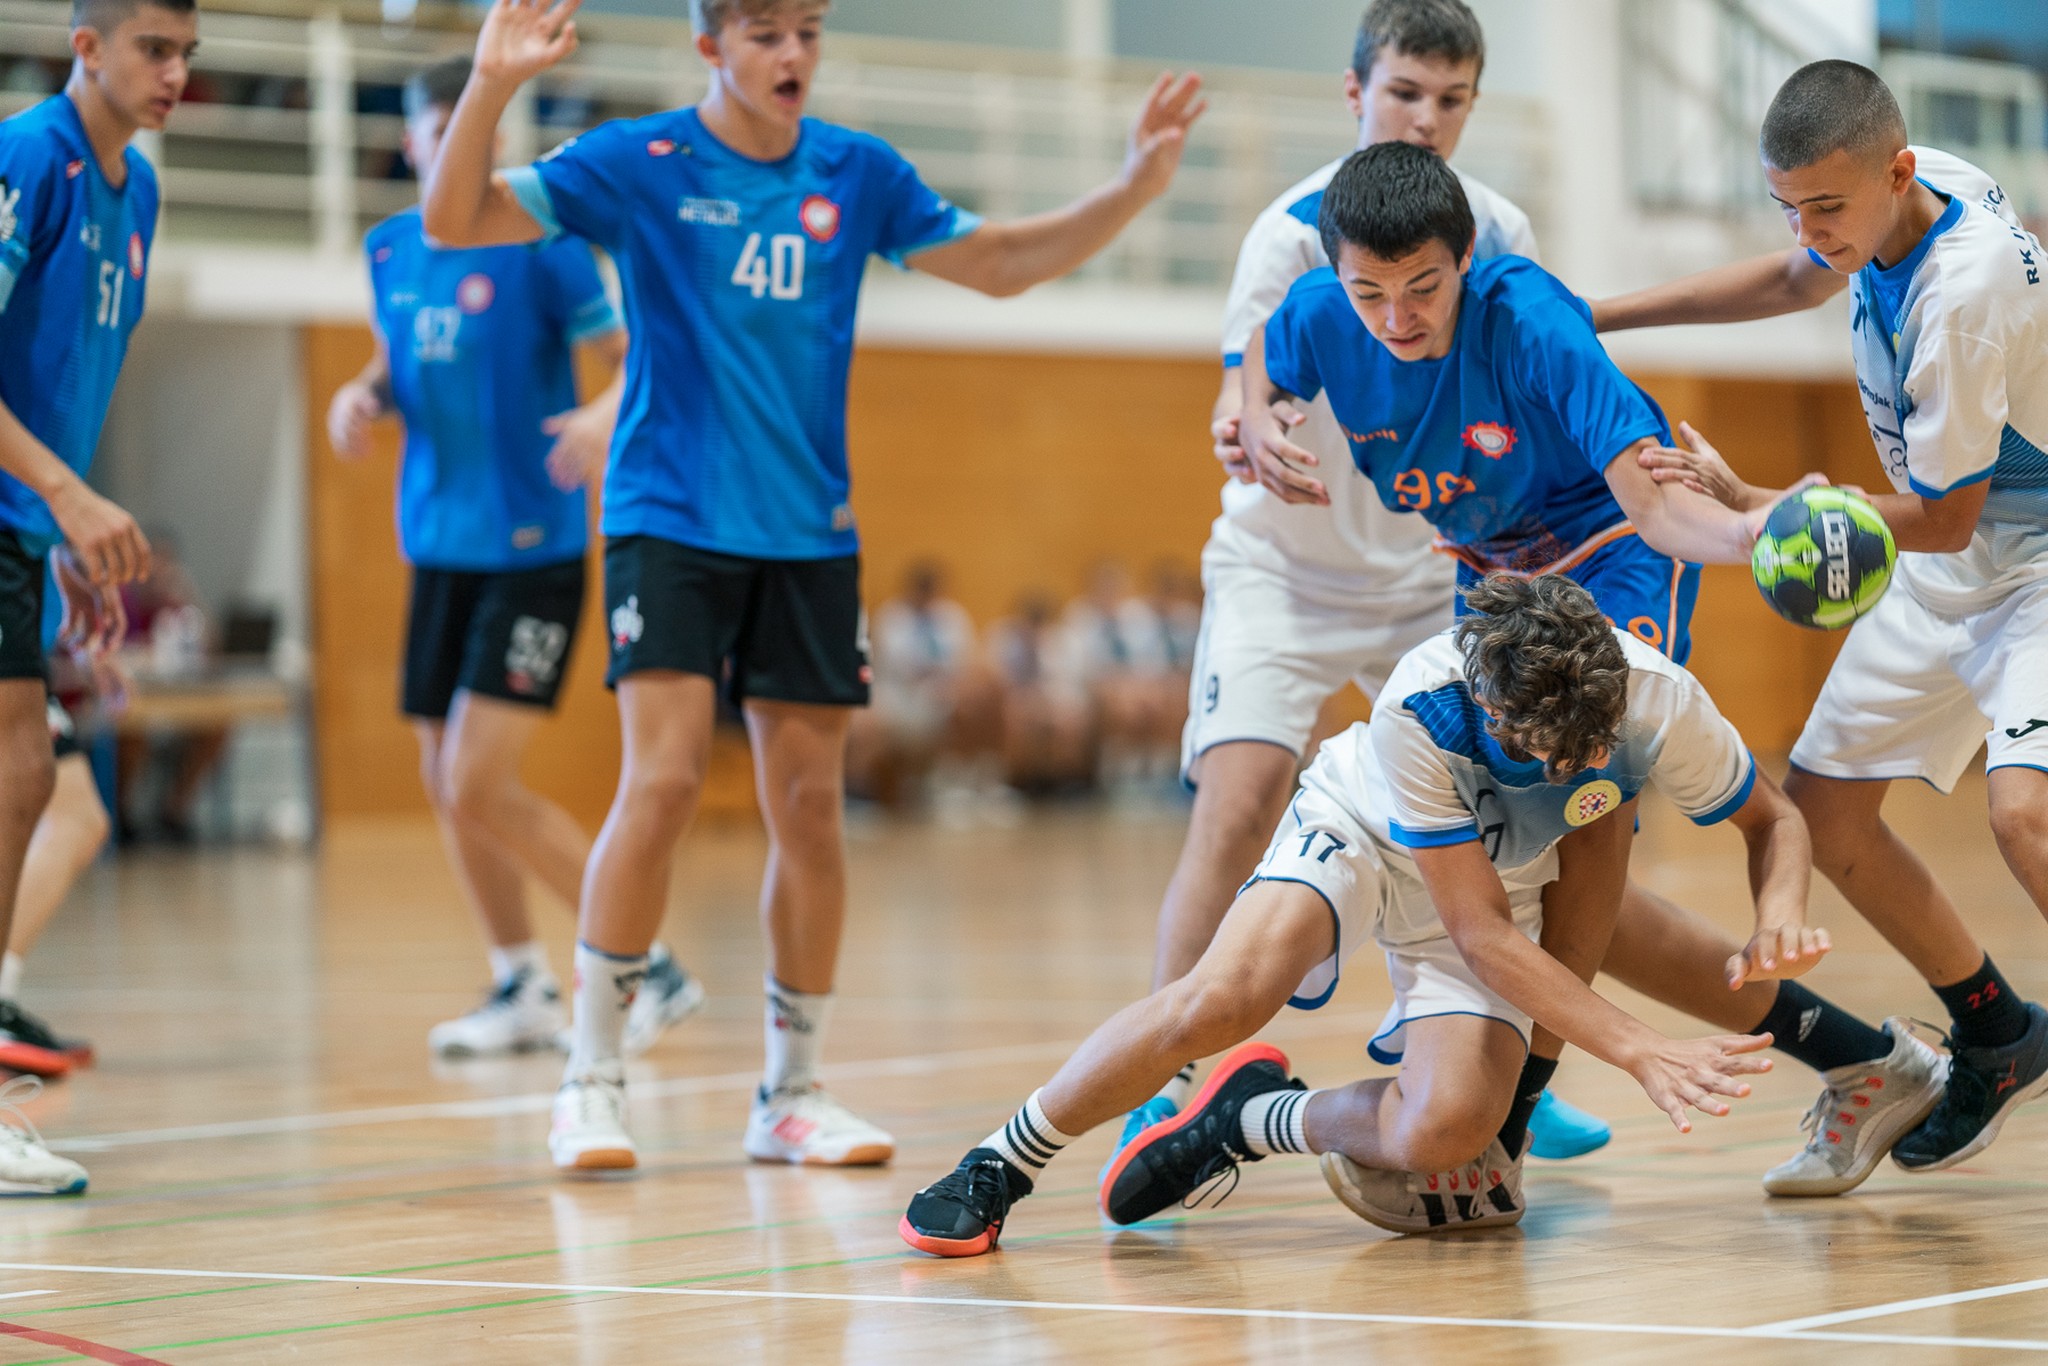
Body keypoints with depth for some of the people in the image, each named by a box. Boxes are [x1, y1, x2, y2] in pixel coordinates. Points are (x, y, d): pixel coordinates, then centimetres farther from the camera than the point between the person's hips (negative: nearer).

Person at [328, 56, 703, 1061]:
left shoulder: (539, 242, -9)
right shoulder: (389, 250, 8)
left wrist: (607, 414, -31)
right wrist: (362, 398, 0)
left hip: (532, 552, -7)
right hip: (439, 547, 7)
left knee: (481, 789, -13)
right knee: (445, 783, 9)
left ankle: (654, 968, -1)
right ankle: (523, 992, 26)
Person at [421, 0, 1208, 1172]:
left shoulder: (857, 174, 6)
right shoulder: (639, 164, -4)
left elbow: (999, 264, 17)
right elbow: (456, 220, -9)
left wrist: (1137, 188, 5)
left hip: (809, 534, 4)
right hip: (669, 520, -4)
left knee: (810, 801, 3)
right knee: (665, 779, -16)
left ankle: (794, 1092, 15)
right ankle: (593, 1080, -4)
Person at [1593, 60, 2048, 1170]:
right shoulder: (1884, 201, -7)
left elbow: (1942, 520, -24)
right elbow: (1799, 280, 18)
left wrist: (1747, 505, -22)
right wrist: (1596, 317, 15)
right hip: (1950, 571, 9)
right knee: (1824, 803, 9)